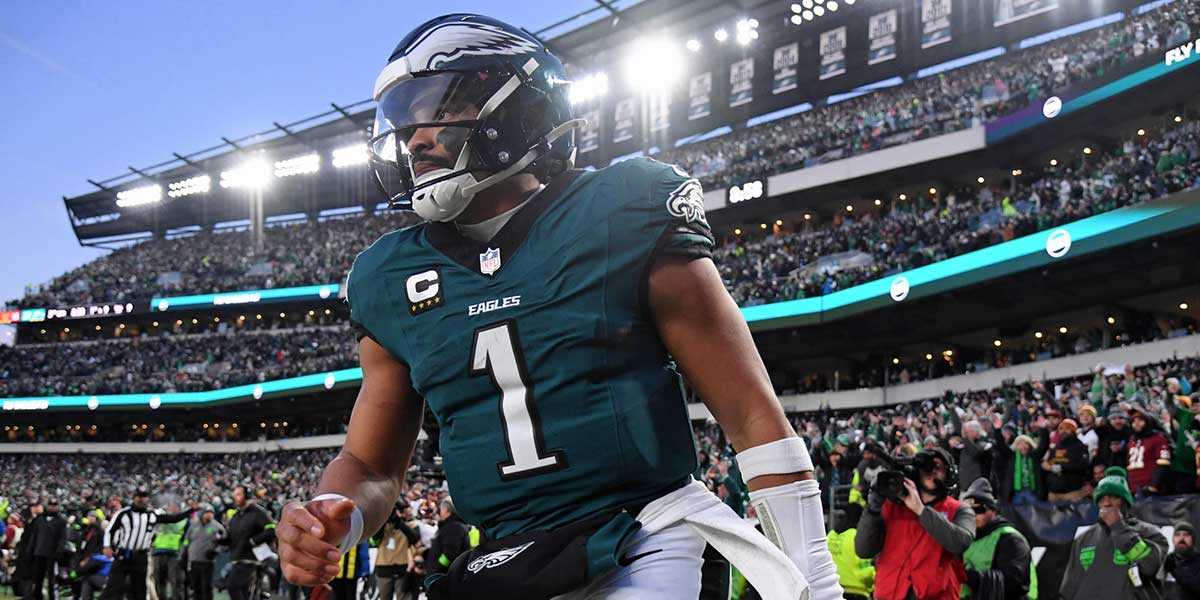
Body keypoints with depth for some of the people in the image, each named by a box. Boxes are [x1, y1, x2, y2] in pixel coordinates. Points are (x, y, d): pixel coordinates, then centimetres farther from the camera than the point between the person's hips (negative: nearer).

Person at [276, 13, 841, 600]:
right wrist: (333, 518, -8)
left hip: (644, 553, -5)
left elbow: (754, 418, -5)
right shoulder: (393, 280, 6)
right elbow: (372, 465, 15)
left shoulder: (625, 220, -7)